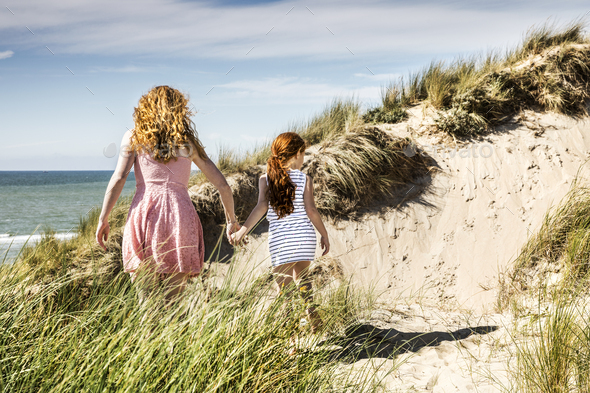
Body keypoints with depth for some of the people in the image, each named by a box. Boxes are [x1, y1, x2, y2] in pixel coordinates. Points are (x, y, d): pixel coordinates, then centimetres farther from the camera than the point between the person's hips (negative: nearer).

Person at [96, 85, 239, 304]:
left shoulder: (133, 137, 11)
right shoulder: (188, 142, 15)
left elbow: (118, 178, -2)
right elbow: (222, 185, 15)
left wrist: (103, 219, 5)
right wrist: (232, 221, 27)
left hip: (145, 214, -1)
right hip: (181, 216, 1)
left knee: (146, 302, 0)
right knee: (172, 305, 5)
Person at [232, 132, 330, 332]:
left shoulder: (265, 178, 2)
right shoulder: (305, 179, 1)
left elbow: (262, 206, -11)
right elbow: (311, 210, -5)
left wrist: (244, 229, -12)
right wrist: (324, 234, 4)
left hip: (279, 238, -1)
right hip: (305, 235, 1)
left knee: (284, 287, 4)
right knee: (301, 276, 25)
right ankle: (312, 316, 20)